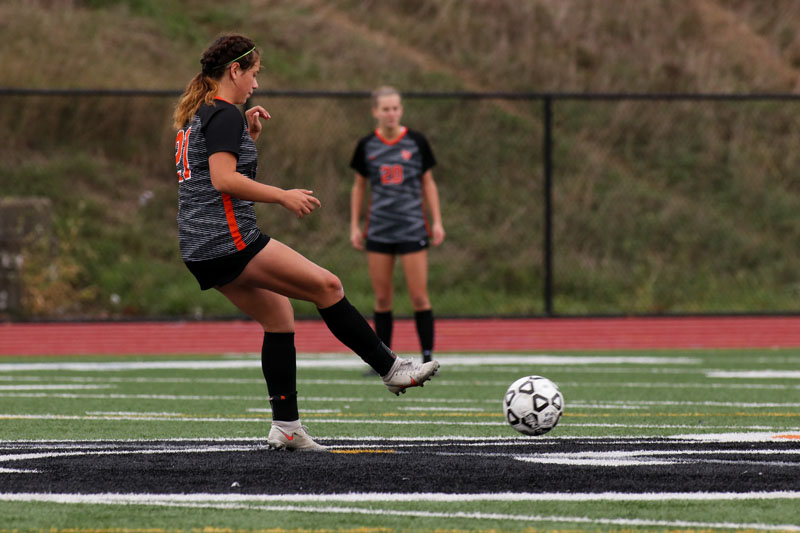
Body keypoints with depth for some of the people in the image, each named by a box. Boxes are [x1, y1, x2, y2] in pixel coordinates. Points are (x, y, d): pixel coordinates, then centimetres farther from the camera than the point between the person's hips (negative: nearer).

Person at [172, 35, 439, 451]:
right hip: (229, 240, -10)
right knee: (326, 286, -7)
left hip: (201, 250, 10)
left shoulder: (196, 115, 19)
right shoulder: (225, 114, -11)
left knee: (278, 318, 13)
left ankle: (285, 426, 9)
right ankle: (392, 370, -3)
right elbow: (223, 179, -21)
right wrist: (283, 196, -16)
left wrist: (248, 135, 20)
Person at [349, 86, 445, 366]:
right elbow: (359, 187, 14)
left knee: (419, 297, -6)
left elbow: (428, 183, 8)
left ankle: (427, 358, -1)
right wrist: (355, 226, 9)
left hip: (413, 228, -2)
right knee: (382, 299, 3)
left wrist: (437, 222, 2)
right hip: (378, 231, 2)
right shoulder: (366, 146, 5)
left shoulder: (417, 141, 1)